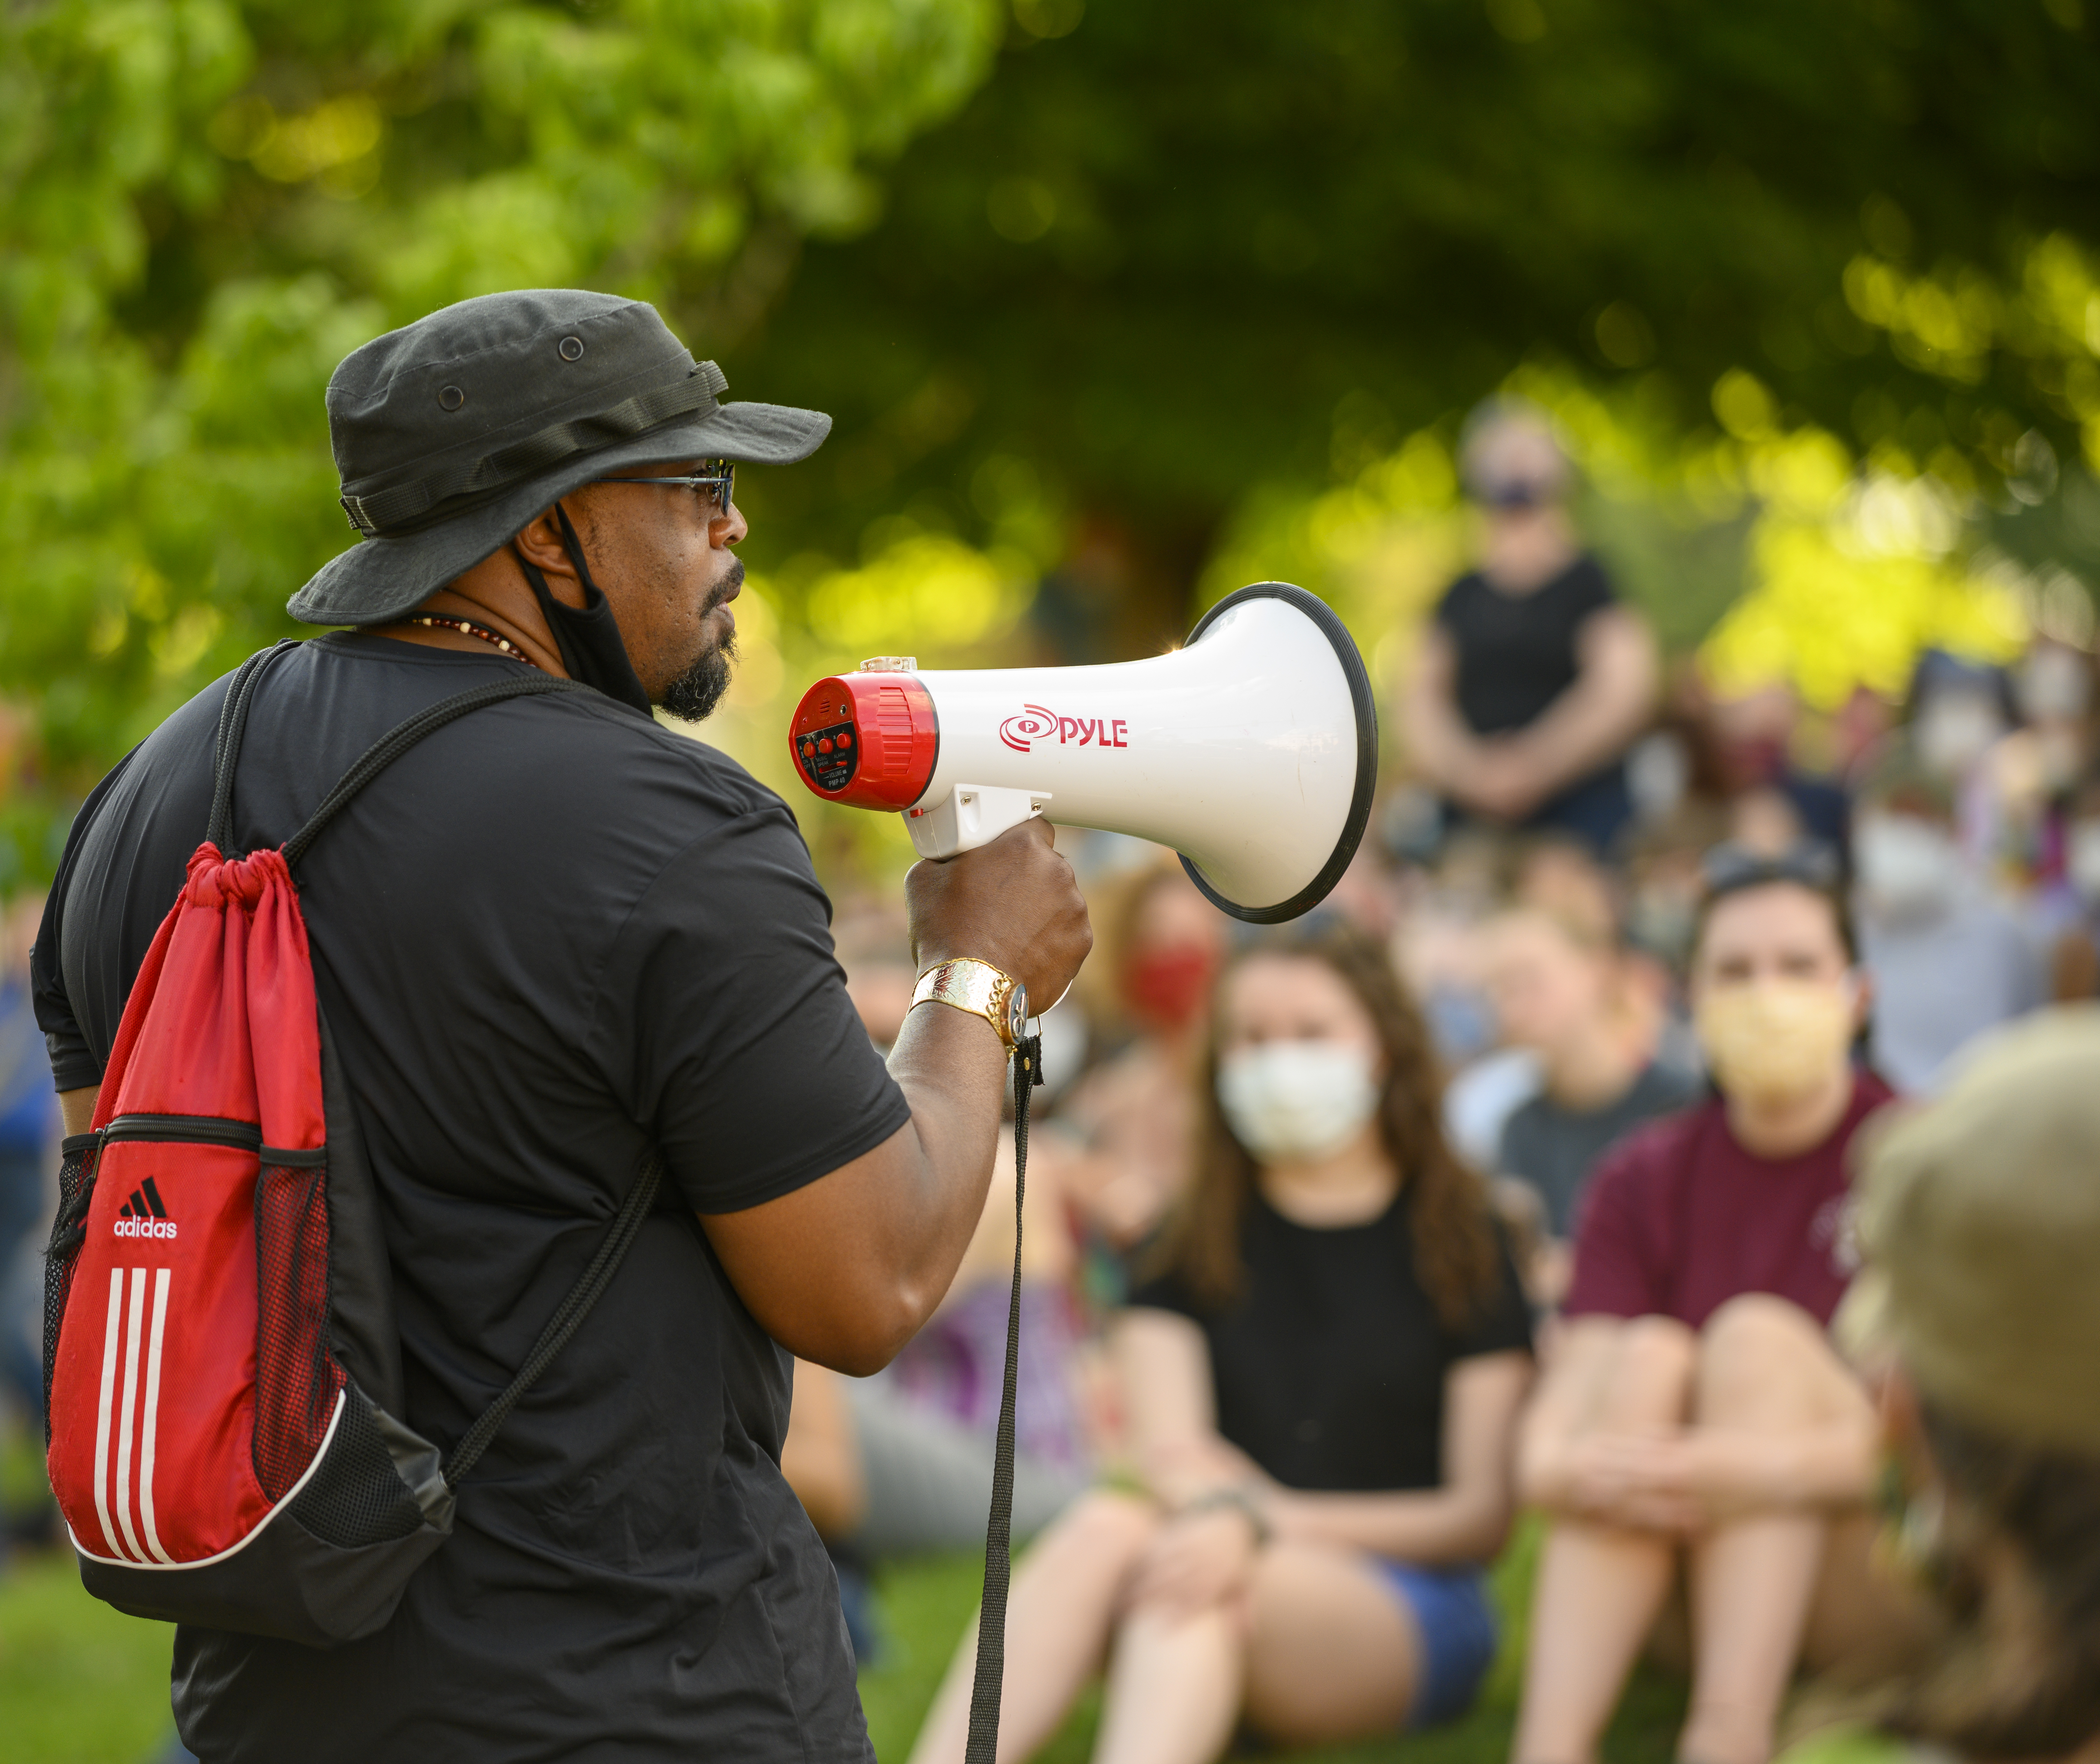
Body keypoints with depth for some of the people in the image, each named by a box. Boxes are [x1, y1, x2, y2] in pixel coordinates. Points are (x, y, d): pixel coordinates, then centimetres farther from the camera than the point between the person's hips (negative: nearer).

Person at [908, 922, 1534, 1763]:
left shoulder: (1461, 1244, 6)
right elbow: (1171, 1449, -1)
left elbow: (1480, 1516, 0)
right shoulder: (1193, 1245, 14)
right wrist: (1221, 1508, -27)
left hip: (1410, 1612, -2)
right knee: (1107, 1526, -32)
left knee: (1200, 1583, -35)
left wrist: (1264, 1524, -14)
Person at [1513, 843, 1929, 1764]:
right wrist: (1571, 1469, -30)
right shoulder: (1645, 1181, 6)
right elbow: (1546, 1439, -5)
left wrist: (1778, 1465, -34)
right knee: (1650, 1355, -23)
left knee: (1756, 1336, -24)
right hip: (1675, 1599, 3)